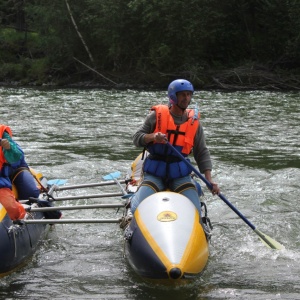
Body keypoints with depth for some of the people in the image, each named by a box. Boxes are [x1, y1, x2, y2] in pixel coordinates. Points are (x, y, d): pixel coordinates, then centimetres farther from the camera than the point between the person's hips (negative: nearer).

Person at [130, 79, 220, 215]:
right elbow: (136, 139, -1)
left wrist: (209, 179, -6)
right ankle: (134, 197, 15)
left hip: (180, 174, 2)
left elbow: (202, 153, 6)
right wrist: (152, 136, -22)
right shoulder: (157, 115, -2)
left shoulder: (194, 122, 5)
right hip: (154, 173, -2)